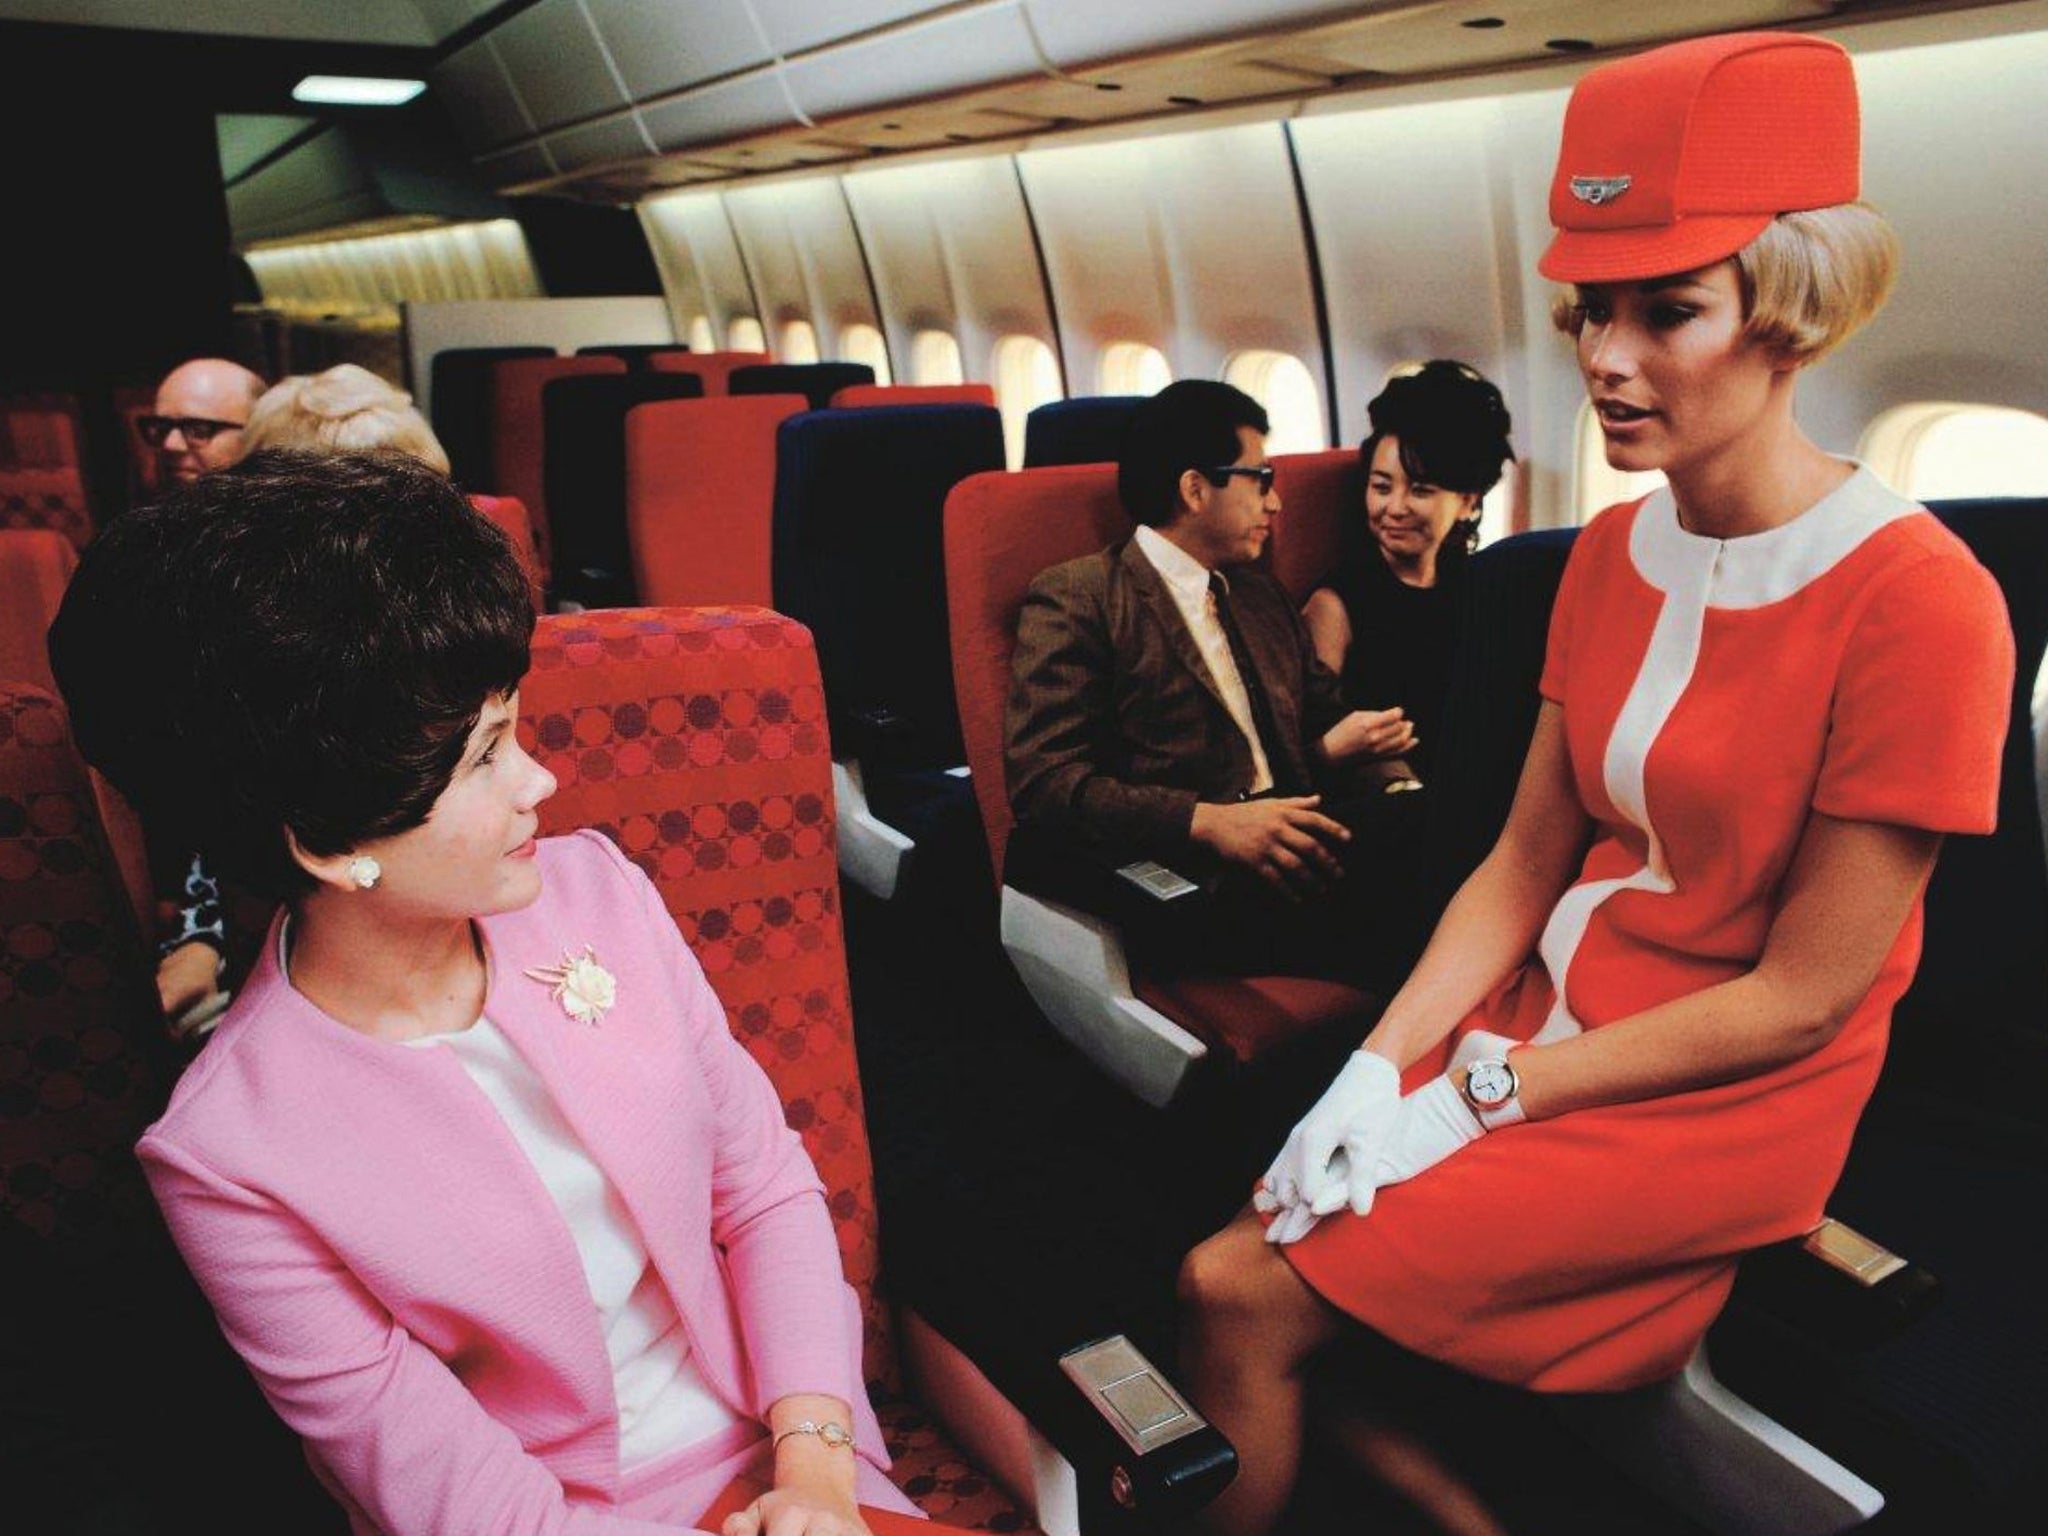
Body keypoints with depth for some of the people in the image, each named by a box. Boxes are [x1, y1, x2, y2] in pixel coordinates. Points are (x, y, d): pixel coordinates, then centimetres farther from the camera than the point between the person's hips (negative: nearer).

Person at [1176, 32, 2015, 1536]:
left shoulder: (1916, 600, -18)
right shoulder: (1614, 549, 4)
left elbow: (1801, 997, -17)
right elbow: (1525, 857, 3)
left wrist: (1483, 1094, -16)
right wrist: (1379, 1066, -9)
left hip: (1719, 1103, -6)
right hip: (1541, 1020, 6)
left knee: (1246, 1293, -12)